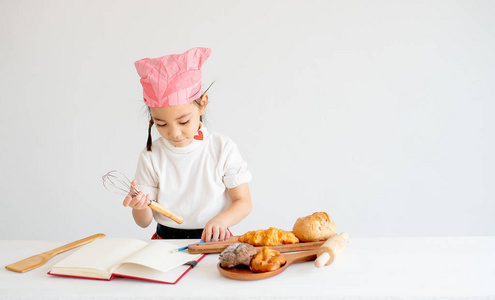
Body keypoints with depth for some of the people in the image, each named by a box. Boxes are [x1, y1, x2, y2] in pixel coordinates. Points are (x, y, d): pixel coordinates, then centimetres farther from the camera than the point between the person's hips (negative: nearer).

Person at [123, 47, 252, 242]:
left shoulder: (223, 148, -4)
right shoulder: (150, 157, -2)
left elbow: (243, 202, -1)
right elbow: (144, 222, 3)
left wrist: (221, 220, -20)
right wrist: (140, 206, -19)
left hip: (212, 240, -1)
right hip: (166, 240, 2)